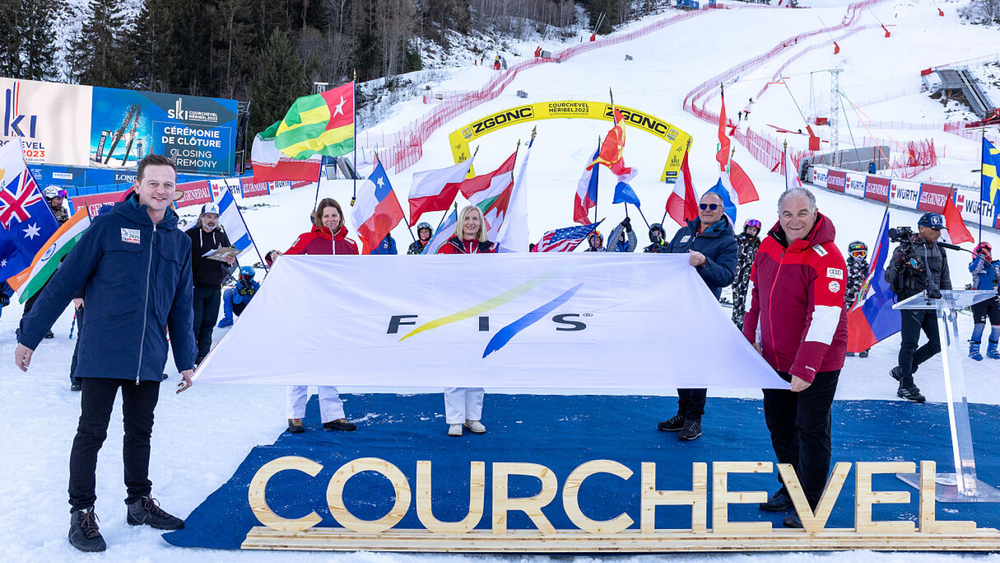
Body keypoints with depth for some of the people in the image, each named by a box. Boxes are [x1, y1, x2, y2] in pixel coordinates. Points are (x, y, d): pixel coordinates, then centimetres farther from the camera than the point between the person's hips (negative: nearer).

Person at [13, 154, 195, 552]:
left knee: (140, 432, 14)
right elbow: (65, 281, -4)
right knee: (91, 433, 3)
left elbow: (181, 308, 15)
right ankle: (81, 513, 15)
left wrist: (186, 361, 15)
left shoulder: (180, 242, 10)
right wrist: (29, 335, -4)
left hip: (149, 359, 4)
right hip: (103, 354, -4)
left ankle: (139, 502, 28)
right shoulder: (109, 225, -5)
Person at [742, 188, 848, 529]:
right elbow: (757, 294, 14)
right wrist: (750, 337, 10)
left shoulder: (826, 258, -22)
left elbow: (825, 318, -27)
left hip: (816, 365, -7)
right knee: (778, 425, 19)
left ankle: (811, 507, 18)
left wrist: (806, 368, -31)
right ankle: (790, 489, 38)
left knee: (811, 432, 3)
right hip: (774, 360, 7)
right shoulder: (769, 246, 0)